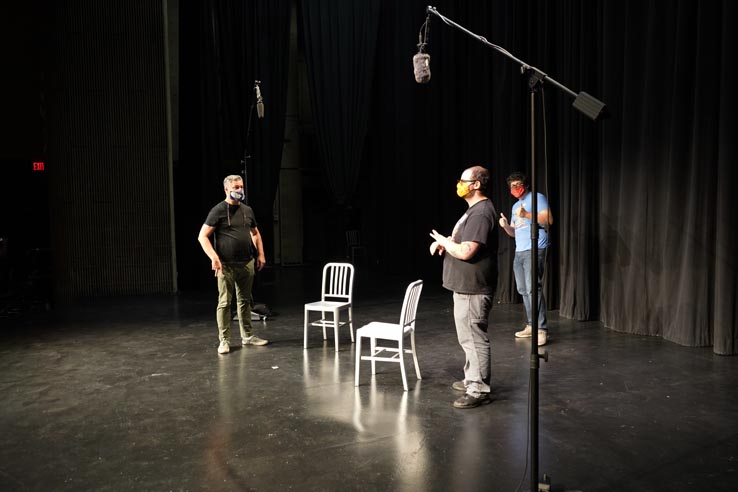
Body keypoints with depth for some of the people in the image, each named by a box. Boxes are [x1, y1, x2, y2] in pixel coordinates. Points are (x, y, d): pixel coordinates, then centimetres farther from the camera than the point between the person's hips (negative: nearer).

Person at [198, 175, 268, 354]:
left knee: (245, 301, 13)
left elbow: (255, 233, 24)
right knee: (225, 302, -1)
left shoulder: (247, 210, 12)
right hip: (226, 265, -5)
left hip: (247, 264, 5)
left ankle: (247, 336, 23)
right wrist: (214, 257, -17)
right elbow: (202, 236, -7)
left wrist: (260, 254, 13)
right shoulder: (218, 211, -4)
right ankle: (224, 340, 7)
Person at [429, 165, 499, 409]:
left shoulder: (481, 213, -19)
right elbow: (461, 240, 24)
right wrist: (444, 242, 4)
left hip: (473, 289, -11)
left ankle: (479, 390, 6)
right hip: (465, 287, 11)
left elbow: (466, 251, -26)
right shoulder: (475, 210, 15)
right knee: (469, 337, 20)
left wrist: (443, 241, -9)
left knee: (474, 338, -3)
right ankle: (472, 379, 34)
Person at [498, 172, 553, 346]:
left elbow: (549, 220, -13)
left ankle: (541, 329, -16)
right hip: (519, 252, 8)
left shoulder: (537, 198, 0)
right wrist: (506, 226, 3)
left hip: (535, 250, -8)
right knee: (523, 290, 6)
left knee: (533, 288, -17)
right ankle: (531, 326, 13)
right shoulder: (515, 206, 23)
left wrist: (527, 215, -23)